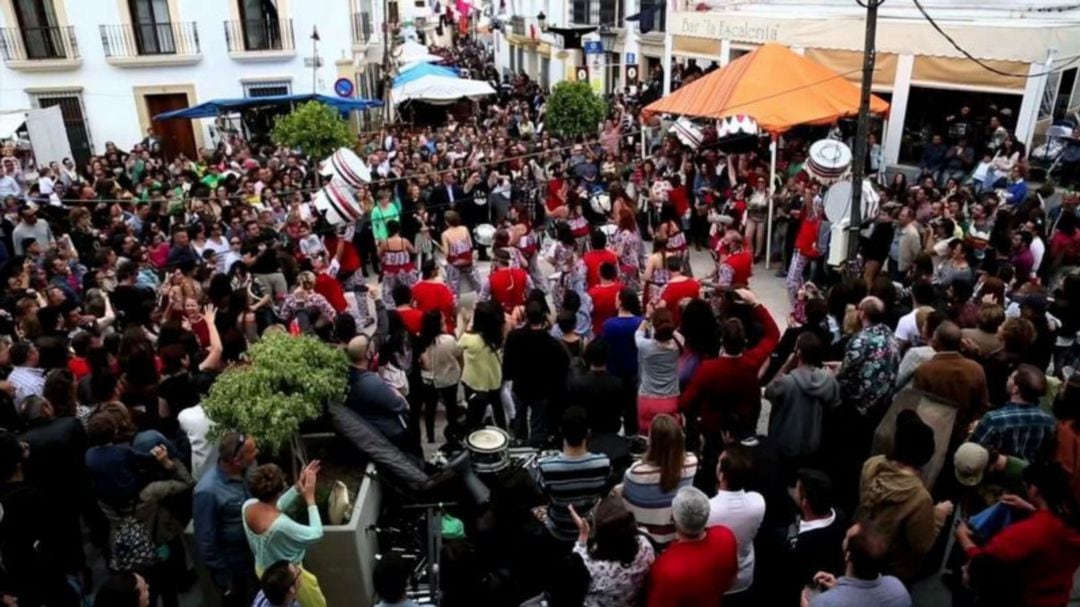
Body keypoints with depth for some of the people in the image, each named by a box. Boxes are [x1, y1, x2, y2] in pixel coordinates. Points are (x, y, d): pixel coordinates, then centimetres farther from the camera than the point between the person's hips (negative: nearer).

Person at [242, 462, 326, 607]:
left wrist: (298, 487, -8)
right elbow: (316, 534, -25)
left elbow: (276, 507, 2)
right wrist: (310, 499, -21)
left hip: (263, 569, 7)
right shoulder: (281, 524, -40)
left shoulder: (247, 506, -19)